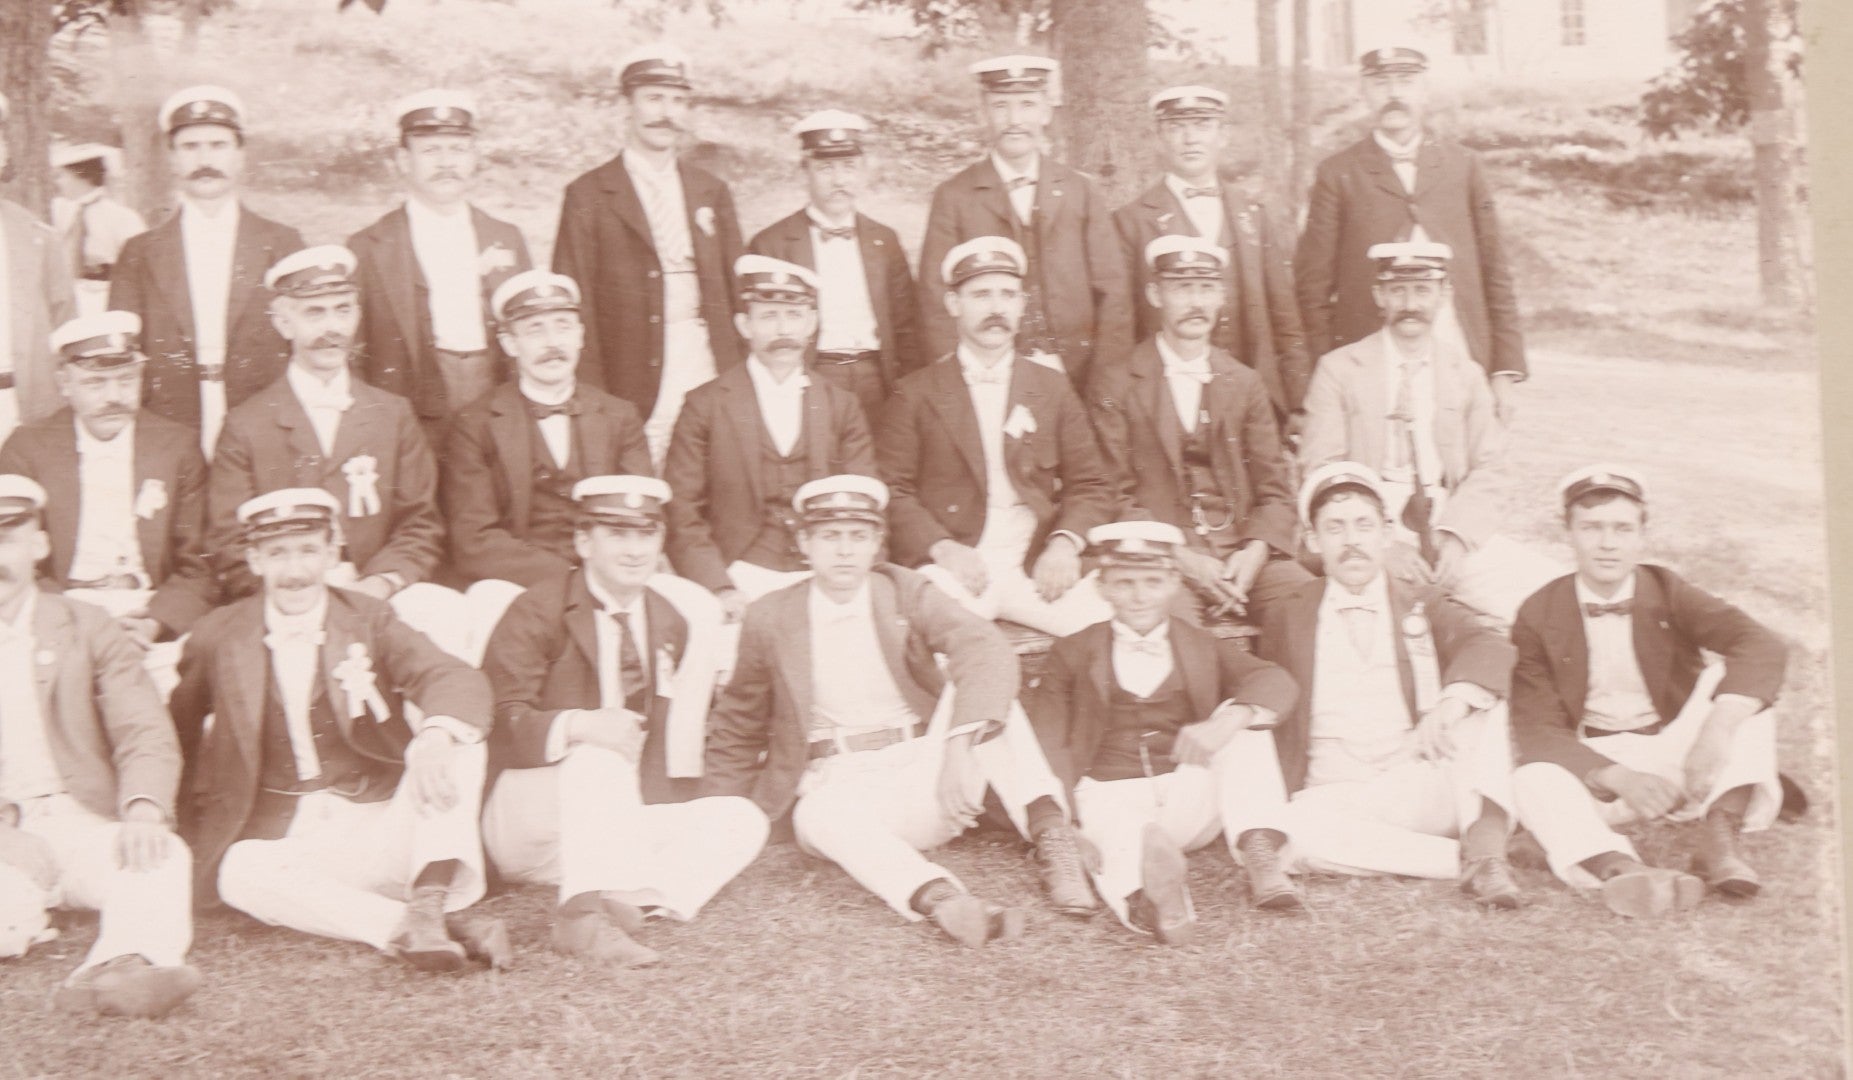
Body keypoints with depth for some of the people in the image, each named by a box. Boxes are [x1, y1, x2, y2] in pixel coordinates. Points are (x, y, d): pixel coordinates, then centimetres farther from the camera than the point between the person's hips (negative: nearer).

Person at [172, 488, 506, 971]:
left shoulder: (368, 619, 5)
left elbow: (458, 680, -12)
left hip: (378, 827, 1)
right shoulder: (219, 636, 6)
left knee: (460, 745, -23)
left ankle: (430, 899, -41)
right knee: (242, 873, -34)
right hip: (280, 841, 0)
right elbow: (176, 734, 21)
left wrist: (436, 733, -35)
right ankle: (404, 926, -45)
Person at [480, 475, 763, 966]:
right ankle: (588, 908, -47)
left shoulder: (674, 621, 11)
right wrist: (578, 726, -37)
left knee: (740, 820, -12)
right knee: (601, 755, -34)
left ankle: (627, 902, -32)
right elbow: (500, 721, -21)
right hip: (530, 821, -6)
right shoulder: (536, 612, -7)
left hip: (619, 827, 6)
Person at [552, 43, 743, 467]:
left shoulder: (712, 192, 16)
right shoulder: (588, 196, 3)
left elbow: (739, 292, 17)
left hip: (711, 374, 3)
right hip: (634, 385, -3)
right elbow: (574, 307, 0)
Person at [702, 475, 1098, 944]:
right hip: (841, 787, -1)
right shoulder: (771, 618, 1)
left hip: (925, 776, 1)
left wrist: (959, 747, -38)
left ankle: (1052, 835, -29)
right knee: (820, 815, -36)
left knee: (977, 683, -23)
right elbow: (739, 728, 15)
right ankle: (939, 899, -56)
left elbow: (986, 649, -21)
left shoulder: (906, 592, -1)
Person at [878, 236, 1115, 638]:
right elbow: (892, 491, 3)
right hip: (954, 571, -2)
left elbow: (1091, 484, 14)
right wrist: (941, 548, -15)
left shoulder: (1053, 389, 17)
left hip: (1039, 570, 3)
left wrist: (1066, 542, -6)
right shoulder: (917, 394, 9)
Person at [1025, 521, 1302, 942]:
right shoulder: (1075, 653, 12)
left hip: (1190, 800, 3)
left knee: (1244, 715, -17)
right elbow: (1046, 738, 0)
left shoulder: (1203, 648, 15)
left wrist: (1226, 722, -27)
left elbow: (1276, 682, -3)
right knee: (1125, 836, -37)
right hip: (1112, 797, -3)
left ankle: (1258, 852, -30)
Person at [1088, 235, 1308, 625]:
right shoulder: (1116, 386, 7)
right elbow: (1116, 495, -1)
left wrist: (1255, 551, -8)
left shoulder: (1245, 383, 19)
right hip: (1159, 559, -4)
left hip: (1244, 552, 4)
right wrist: (1181, 559, -15)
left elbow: (1273, 489, 13)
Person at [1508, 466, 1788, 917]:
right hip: (1593, 765, -1)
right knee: (1534, 780, -31)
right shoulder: (1539, 616, -5)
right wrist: (1618, 778, -31)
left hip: (1677, 754, 1)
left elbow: (1764, 647, -20)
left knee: (1731, 675, -22)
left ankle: (1719, 838, -33)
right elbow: (1539, 728, -13)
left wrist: (1718, 731, -38)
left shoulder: (1668, 593, -4)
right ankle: (1620, 869, -56)